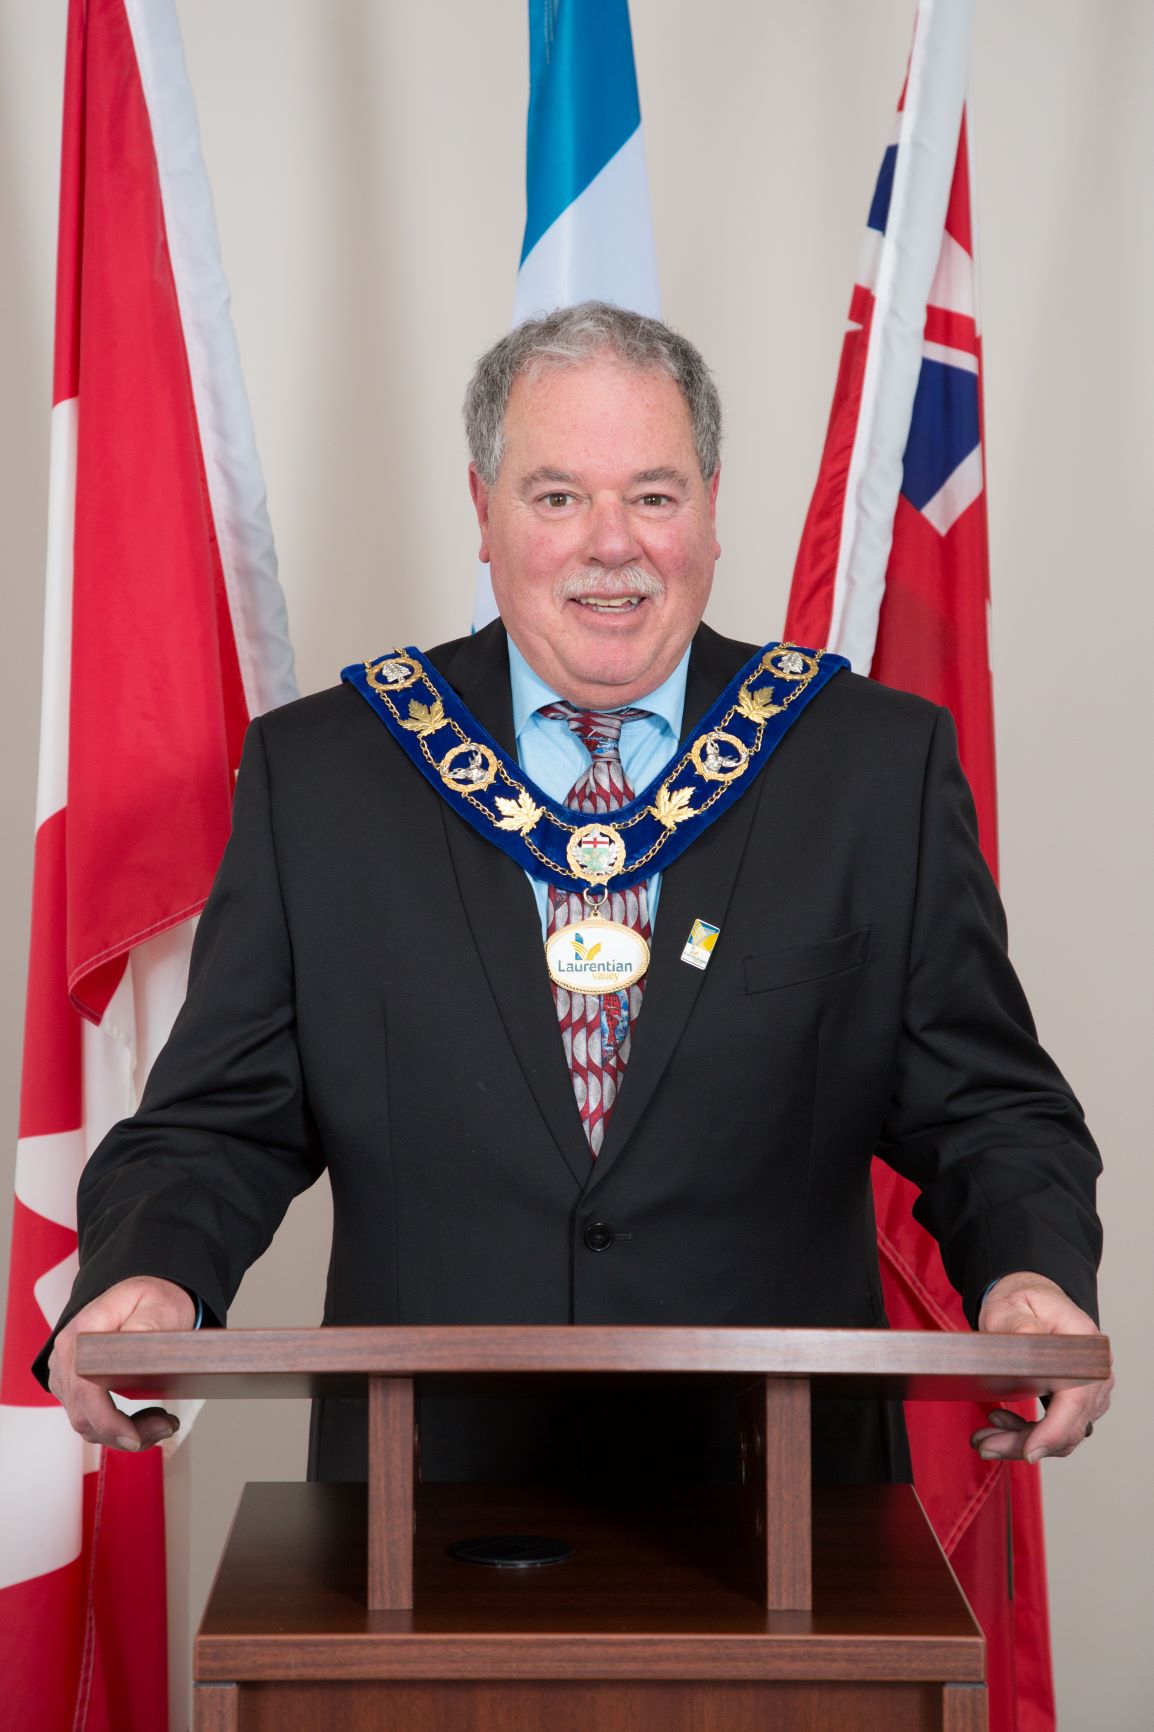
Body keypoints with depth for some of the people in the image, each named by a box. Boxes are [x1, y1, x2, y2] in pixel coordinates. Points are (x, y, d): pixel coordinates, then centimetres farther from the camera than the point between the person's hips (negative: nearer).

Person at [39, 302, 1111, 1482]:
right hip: (425, 1492, 0)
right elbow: (218, 1126, 7)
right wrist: (147, 1274, -14)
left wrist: (1033, 1274, -13)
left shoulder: (880, 765, 6)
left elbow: (988, 1110, 7)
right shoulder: (315, 775, 6)